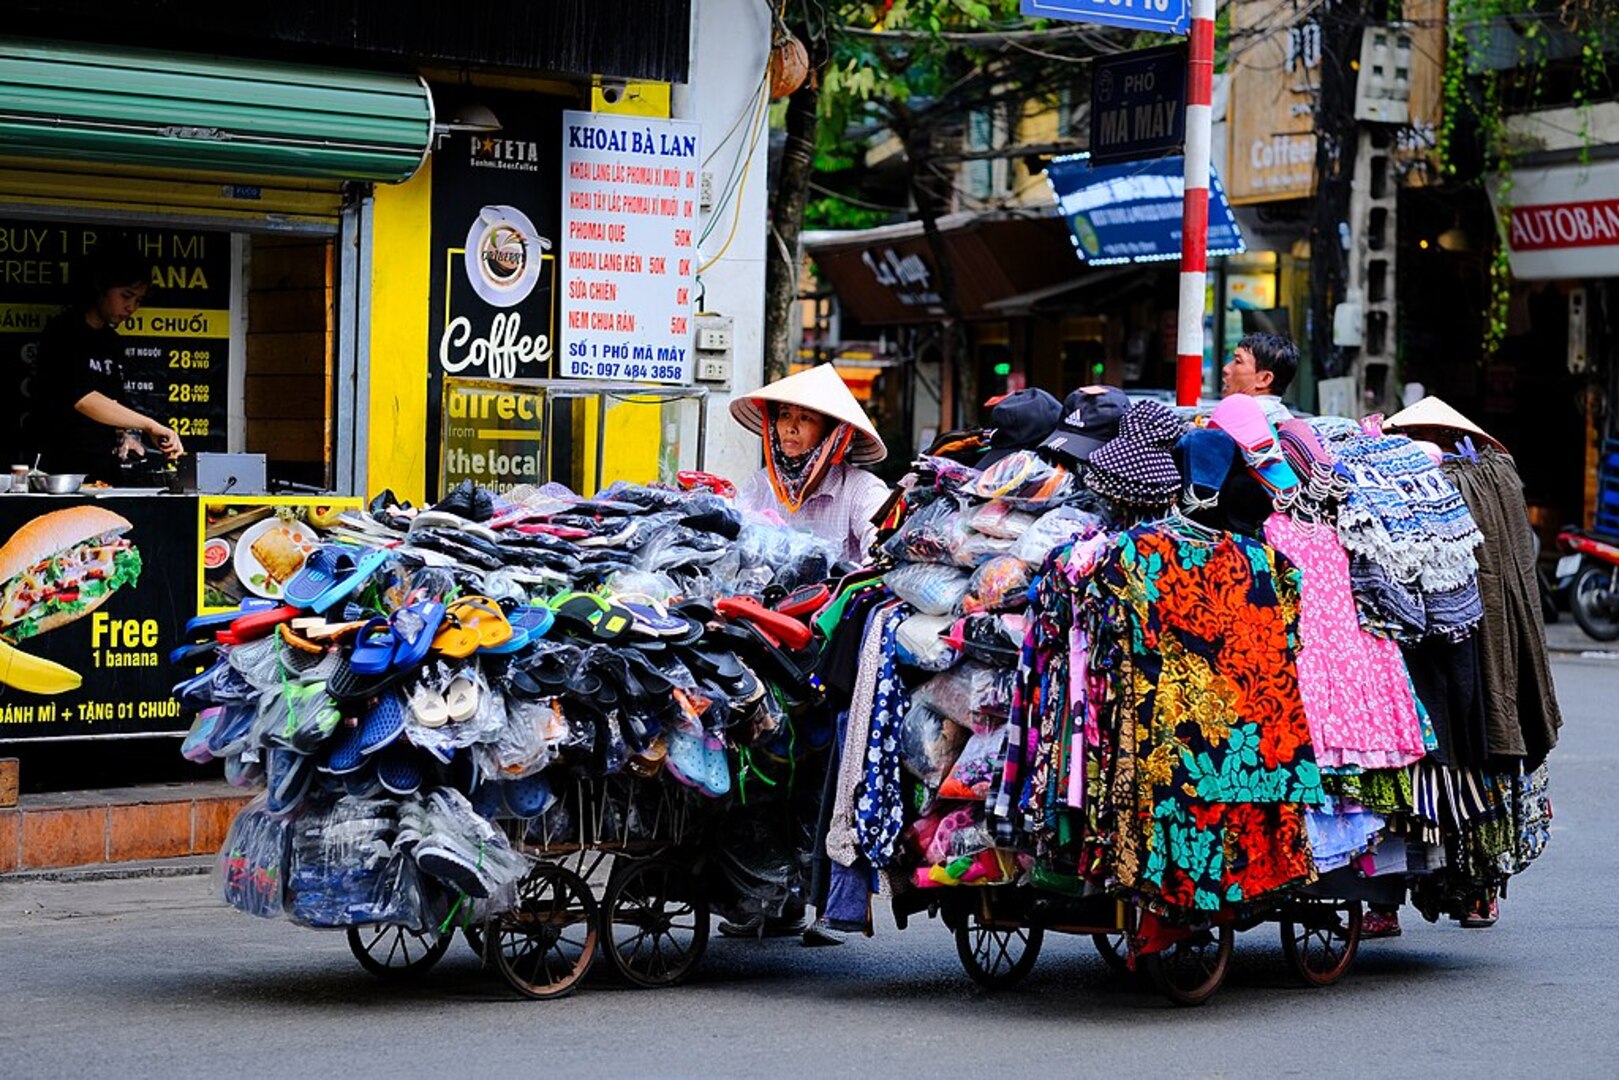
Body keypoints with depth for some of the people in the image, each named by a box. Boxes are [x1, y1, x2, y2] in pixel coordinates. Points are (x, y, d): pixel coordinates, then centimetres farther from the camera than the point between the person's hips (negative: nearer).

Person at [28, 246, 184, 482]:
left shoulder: (113, 342, 15)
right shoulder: (64, 332, -10)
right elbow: (81, 398, -25)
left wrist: (125, 435, 1)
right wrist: (149, 426, -29)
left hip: (103, 470, 7)